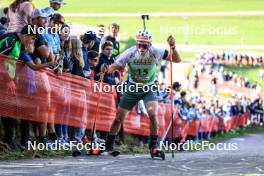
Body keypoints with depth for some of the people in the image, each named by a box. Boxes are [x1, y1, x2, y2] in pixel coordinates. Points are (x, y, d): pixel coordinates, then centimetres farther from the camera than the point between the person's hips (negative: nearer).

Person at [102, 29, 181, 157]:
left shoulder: (155, 53, -19)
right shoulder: (130, 53, -20)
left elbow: (177, 60, -15)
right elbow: (116, 65, -27)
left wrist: (173, 48, -33)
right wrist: (108, 69, -49)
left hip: (149, 89, -1)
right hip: (132, 88, 1)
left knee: (153, 115, -23)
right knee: (119, 118, 3)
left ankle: (153, 146, -9)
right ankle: (108, 147, 19)